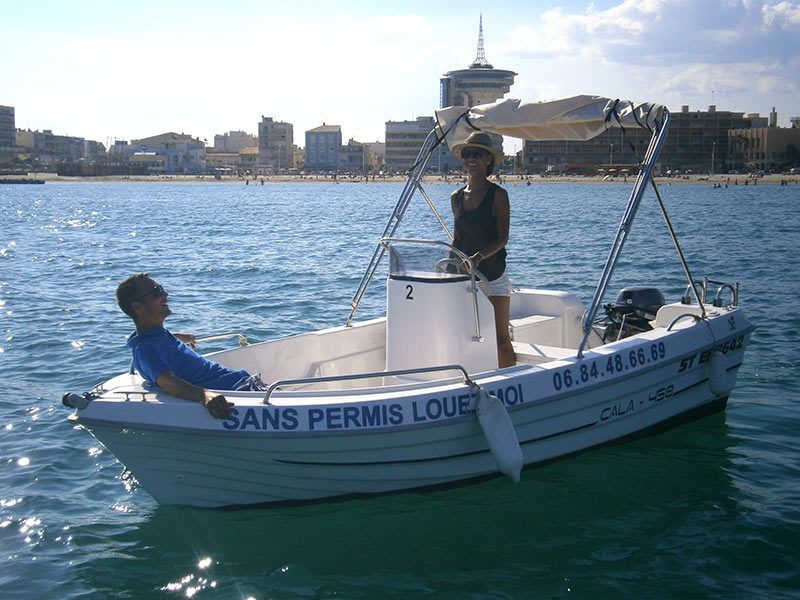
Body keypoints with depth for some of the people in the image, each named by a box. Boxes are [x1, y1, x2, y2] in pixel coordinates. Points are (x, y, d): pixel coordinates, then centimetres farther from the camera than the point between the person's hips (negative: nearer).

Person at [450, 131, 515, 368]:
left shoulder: (498, 195, -5)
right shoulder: (456, 197, 9)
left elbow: (503, 238, -11)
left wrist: (480, 256, -27)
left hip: (494, 274, -4)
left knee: (500, 339, -6)